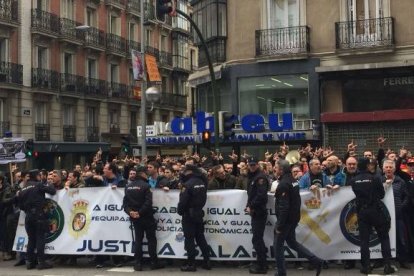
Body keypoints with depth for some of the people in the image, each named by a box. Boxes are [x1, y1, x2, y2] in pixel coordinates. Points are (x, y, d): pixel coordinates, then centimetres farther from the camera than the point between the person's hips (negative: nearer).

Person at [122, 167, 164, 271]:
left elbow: (125, 201, 2)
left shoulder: (128, 186, 6)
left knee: (138, 239, 10)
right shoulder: (145, 185, -13)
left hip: (135, 217, 5)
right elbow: (148, 202, -21)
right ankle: (154, 262, 6)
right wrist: (140, 212, -17)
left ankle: (138, 264, 7)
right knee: (151, 239, 5)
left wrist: (130, 211, -7)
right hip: (146, 216, -5)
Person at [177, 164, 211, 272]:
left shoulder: (188, 184, -17)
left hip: (189, 214, -7)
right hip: (199, 213, 7)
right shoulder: (202, 182, 4)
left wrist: (180, 211, -3)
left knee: (189, 239, 0)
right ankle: (207, 261, 16)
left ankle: (191, 264, 3)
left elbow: (182, 201, -16)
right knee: (200, 237, 14)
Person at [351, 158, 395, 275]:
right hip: (376, 210, -2)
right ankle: (387, 265, 3)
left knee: (364, 240, 7)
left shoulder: (354, 181, -1)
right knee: (384, 238, 8)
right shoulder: (375, 178, -8)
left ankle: (366, 266, 6)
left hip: (362, 211, 2)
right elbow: (382, 194, 2)